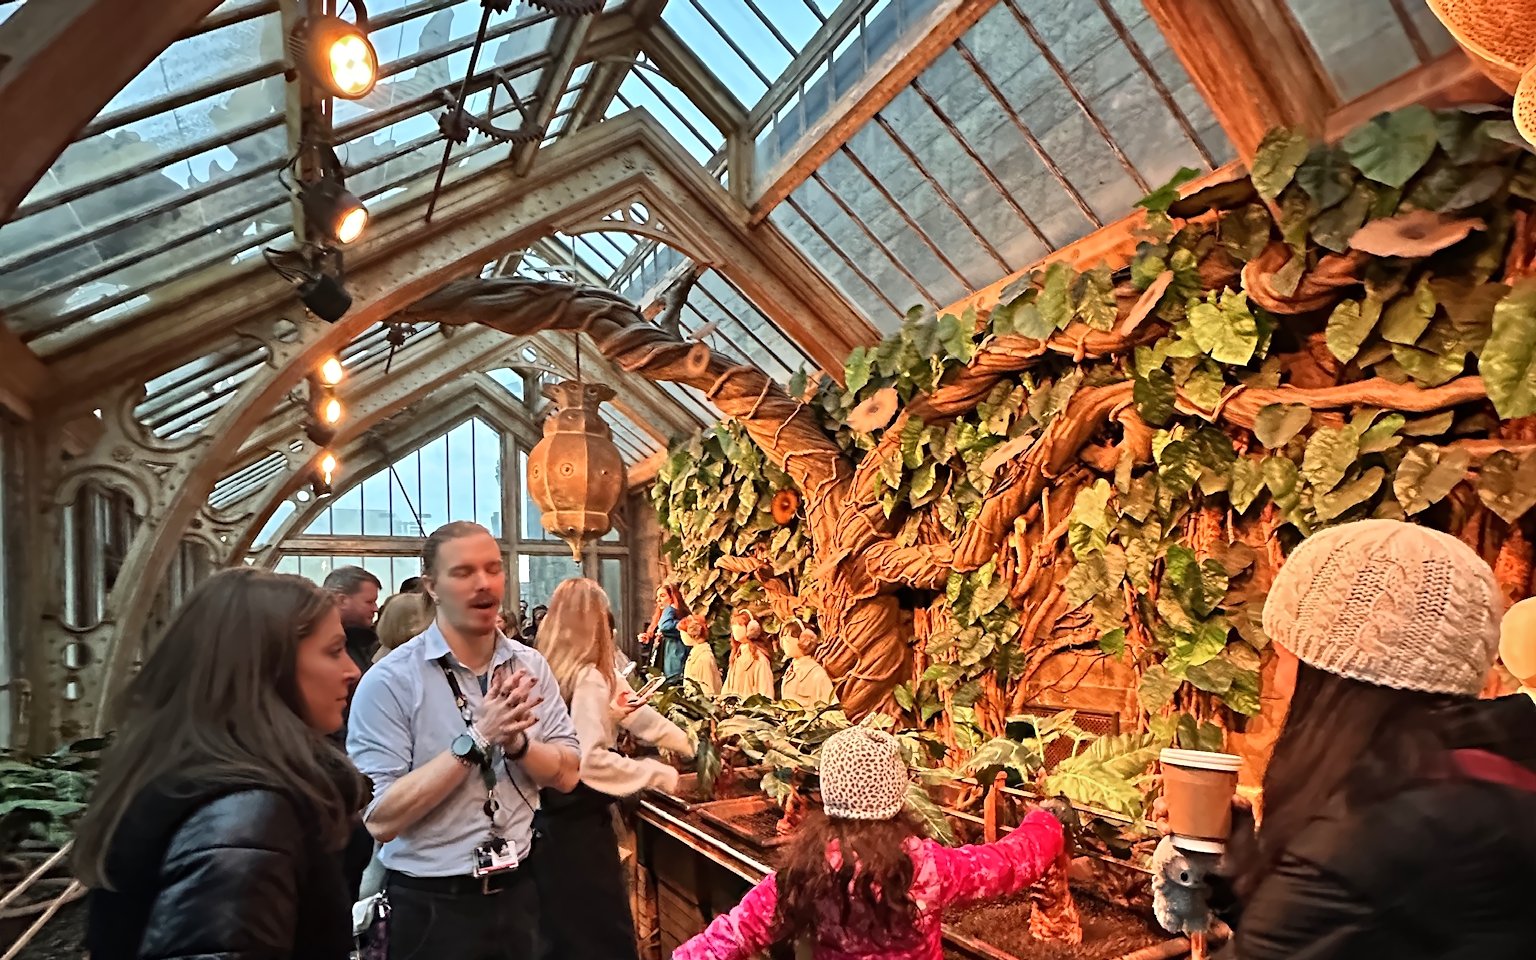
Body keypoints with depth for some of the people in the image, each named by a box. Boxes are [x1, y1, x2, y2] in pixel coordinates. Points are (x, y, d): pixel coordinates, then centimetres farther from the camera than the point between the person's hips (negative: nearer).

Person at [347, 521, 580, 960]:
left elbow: (566, 774, -3)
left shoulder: (530, 667, -2)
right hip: (432, 906, -4)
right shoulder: (389, 681, -16)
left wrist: (516, 741, -20)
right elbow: (381, 818, -21)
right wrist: (475, 740, -27)